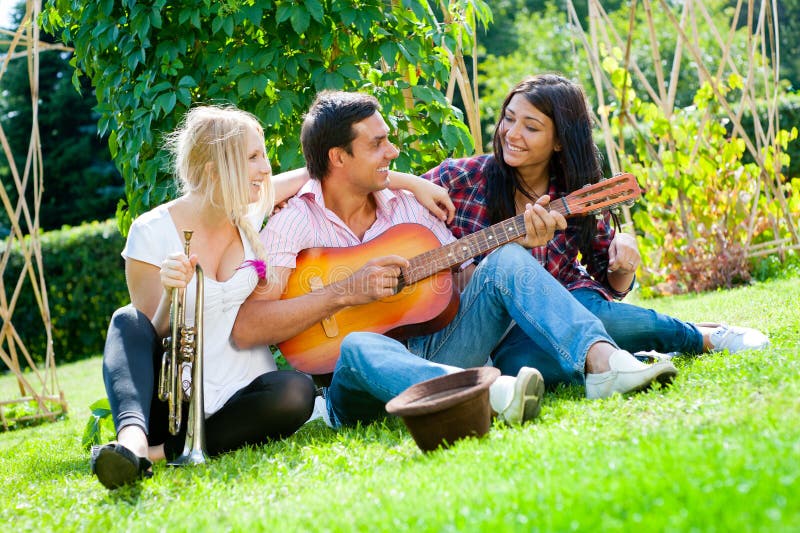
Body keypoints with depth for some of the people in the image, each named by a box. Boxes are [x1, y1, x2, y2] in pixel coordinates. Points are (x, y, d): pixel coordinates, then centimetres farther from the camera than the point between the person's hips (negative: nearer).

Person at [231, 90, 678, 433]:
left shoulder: (407, 206, 12)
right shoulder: (295, 222, -4)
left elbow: (466, 283, 11)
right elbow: (246, 328, -15)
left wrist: (524, 242, -6)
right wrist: (346, 292, -20)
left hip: (433, 353, 5)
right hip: (357, 388, -5)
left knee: (506, 262, -13)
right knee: (359, 347, -39)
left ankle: (602, 362, -34)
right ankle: (492, 395, -62)